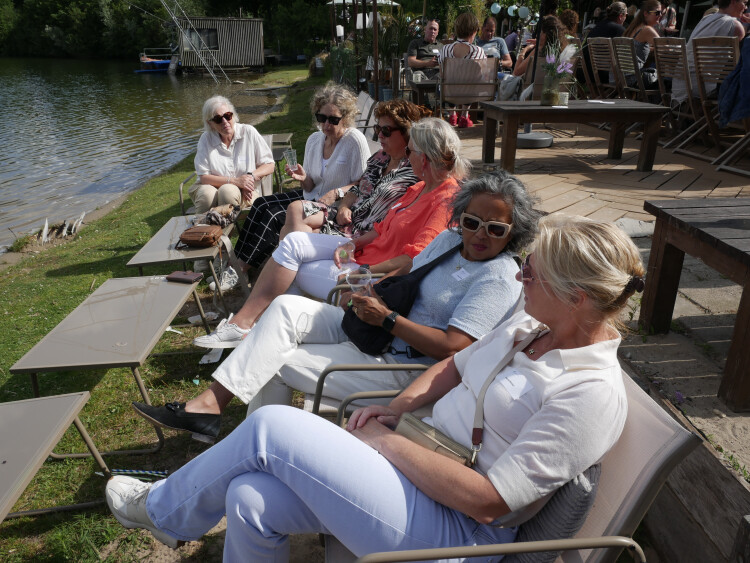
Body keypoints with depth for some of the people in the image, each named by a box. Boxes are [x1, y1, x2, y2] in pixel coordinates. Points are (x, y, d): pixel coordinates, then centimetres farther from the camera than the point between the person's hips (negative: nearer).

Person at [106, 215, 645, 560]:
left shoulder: (593, 393, -21)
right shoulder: (530, 324, 5)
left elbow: (486, 501, -24)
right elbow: (453, 365, 18)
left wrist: (387, 442, -17)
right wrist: (396, 408, 1)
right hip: (418, 466, 8)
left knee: (271, 426, -15)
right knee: (250, 501, -10)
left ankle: (161, 509, 14)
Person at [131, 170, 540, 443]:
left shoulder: (500, 279, -15)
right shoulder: (450, 239, 11)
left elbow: (451, 347, -23)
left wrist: (387, 319, -20)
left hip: (403, 367, -8)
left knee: (275, 360, -12)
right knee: (287, 308, -12)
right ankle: (210, 401, -10)